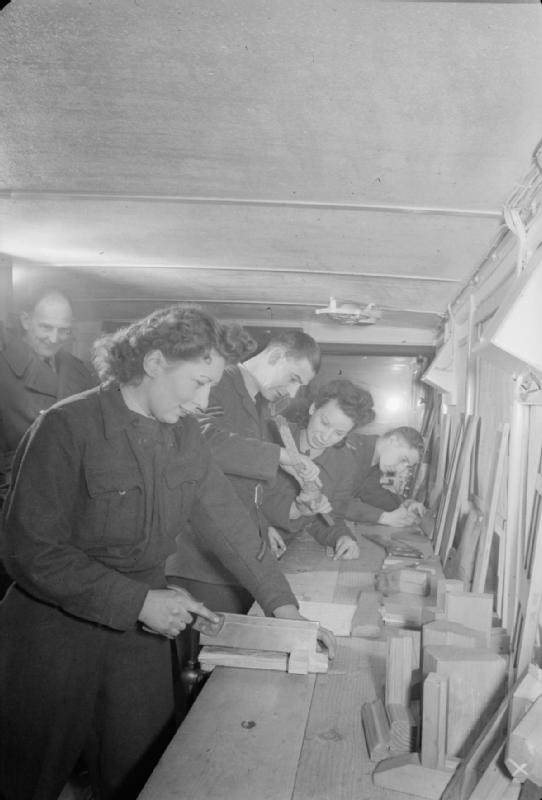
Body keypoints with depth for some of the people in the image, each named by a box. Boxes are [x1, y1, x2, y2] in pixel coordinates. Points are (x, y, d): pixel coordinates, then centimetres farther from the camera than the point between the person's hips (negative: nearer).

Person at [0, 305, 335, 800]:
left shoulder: (184, 433, 1)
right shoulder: (67, 428, -21)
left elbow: (224, 517, 1)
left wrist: (282, 605, -5)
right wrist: (138, 601, -25)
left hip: (144, 628, 5)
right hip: (58, 629, -5)